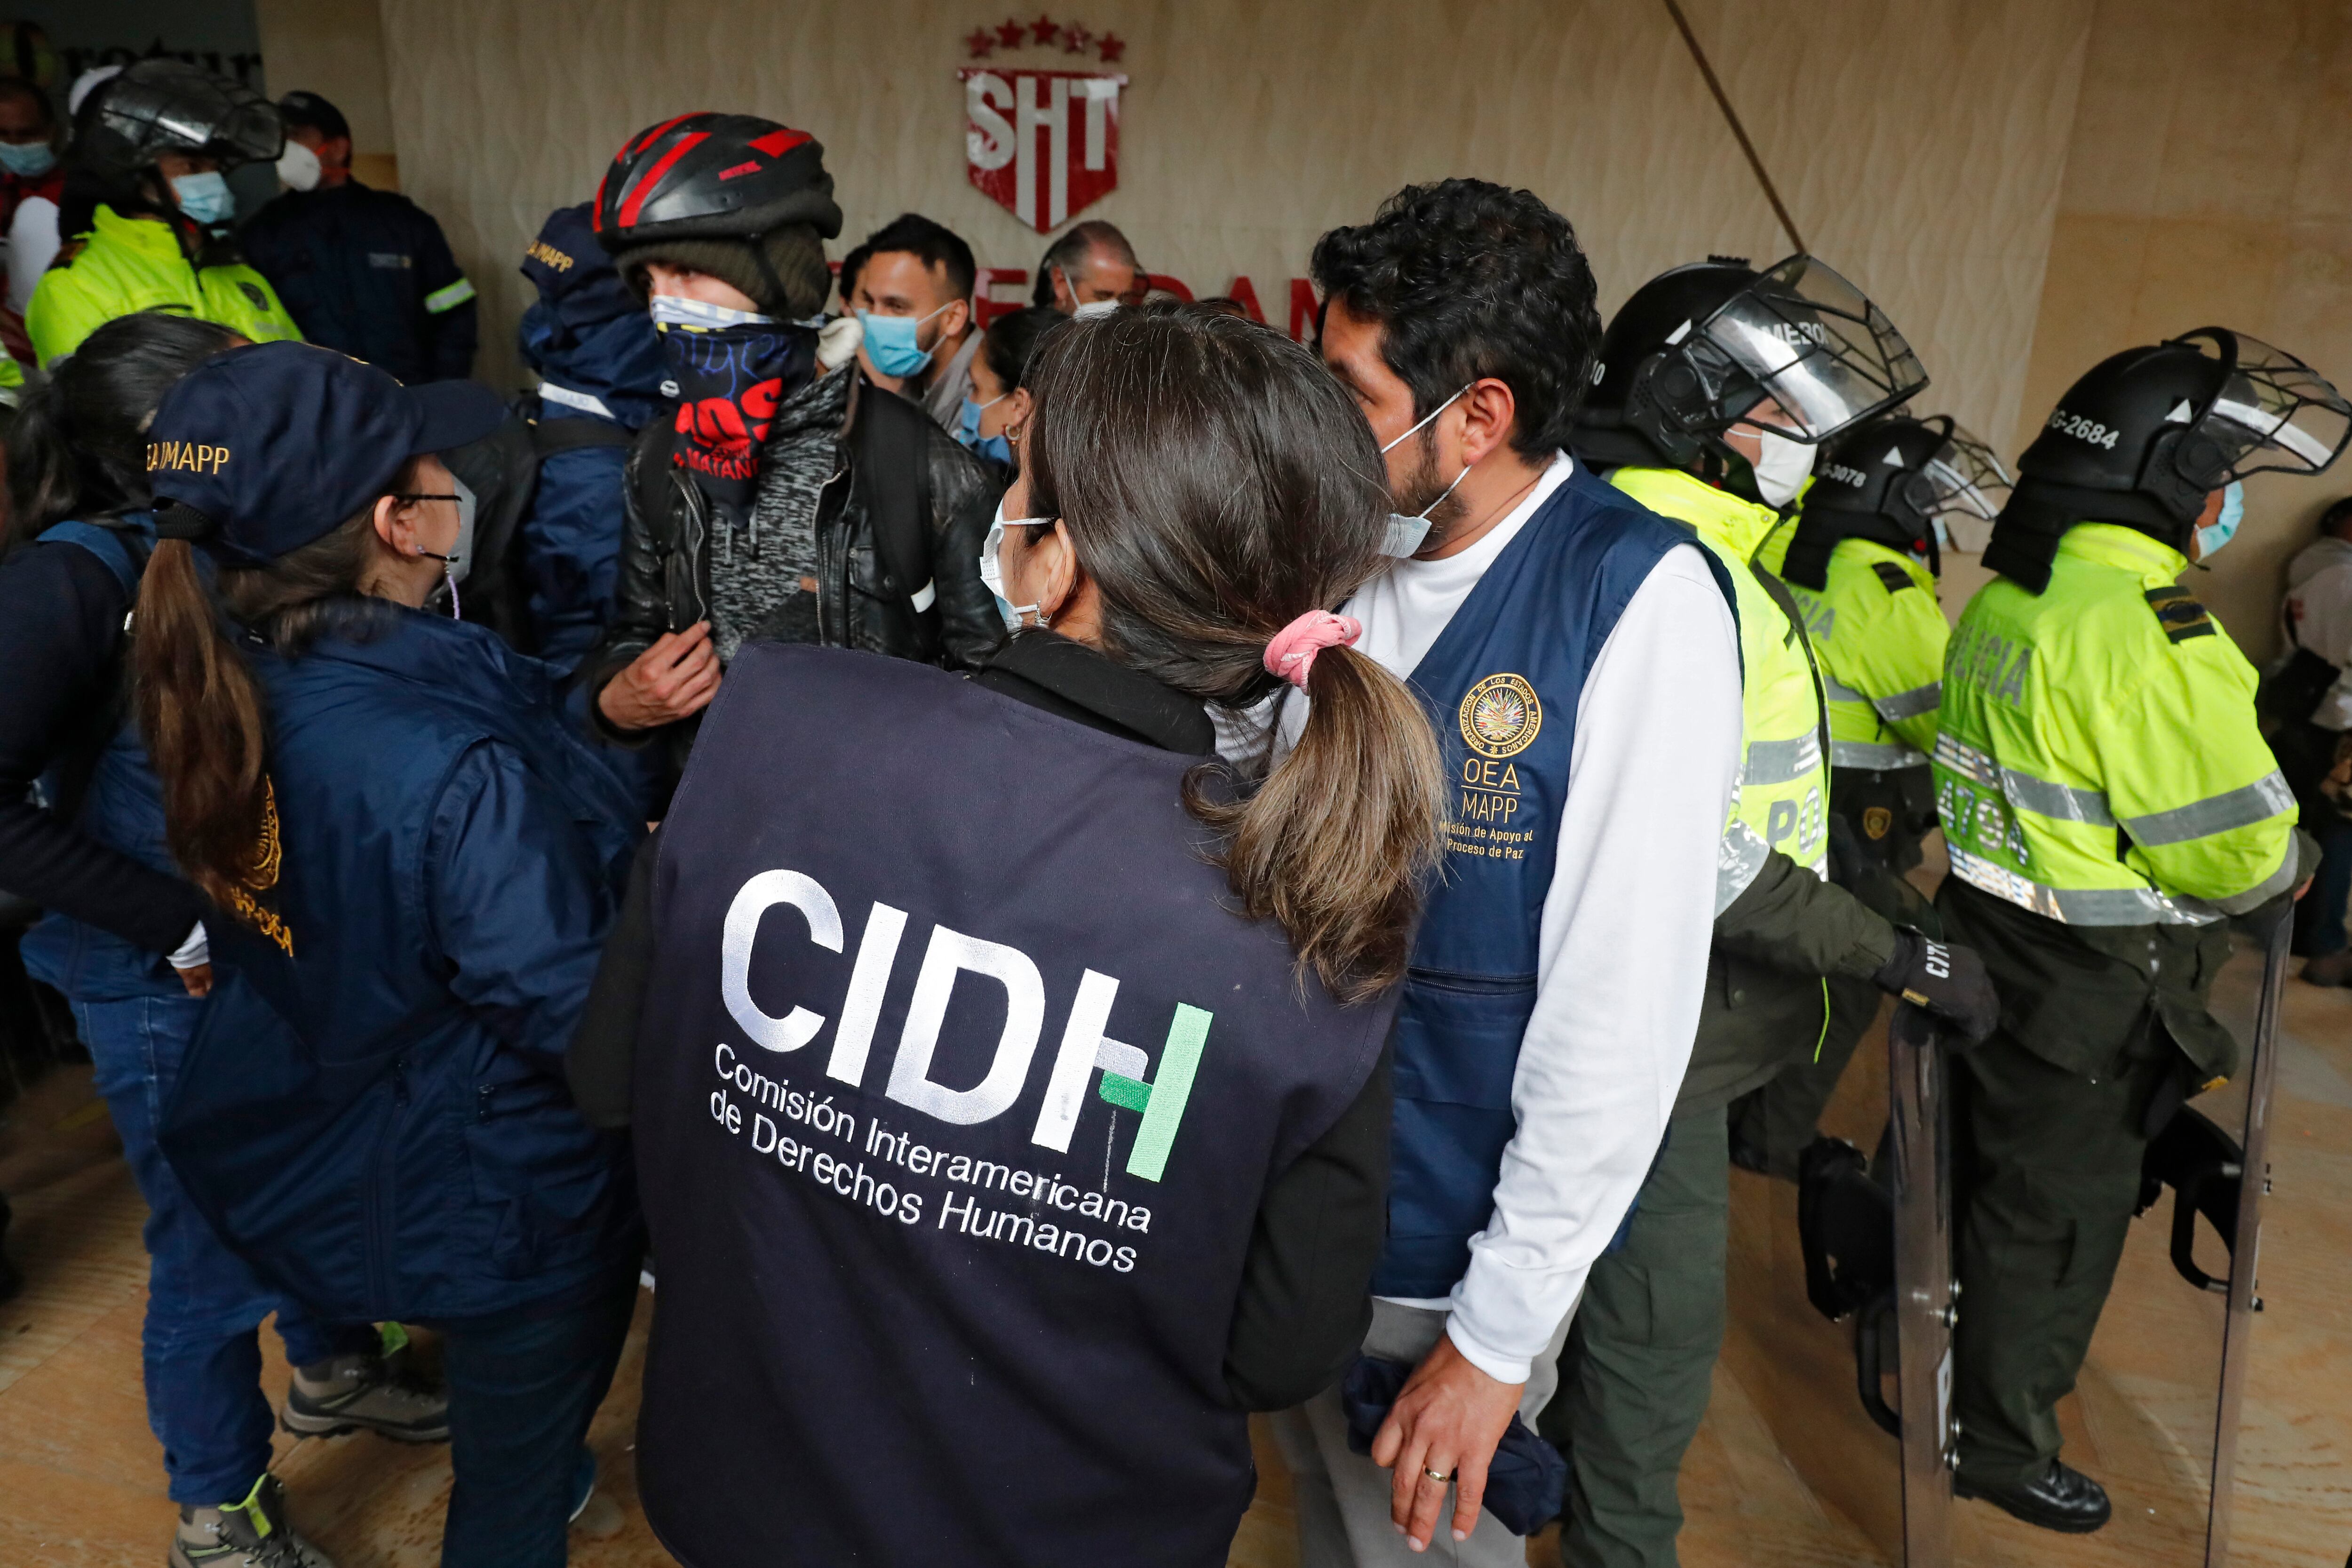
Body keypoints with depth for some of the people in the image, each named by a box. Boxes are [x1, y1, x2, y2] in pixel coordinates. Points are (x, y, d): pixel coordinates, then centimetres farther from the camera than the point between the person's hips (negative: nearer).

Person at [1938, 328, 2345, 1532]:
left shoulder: (2002, 599, 3)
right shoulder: (2152, 634, -25)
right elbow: (2230, 848, -21)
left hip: (1986, 935, 8)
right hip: (2088, 991, -8)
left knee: (1982, 1176, 24)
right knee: (2059, 1211, 9)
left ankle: (1941, 1376, 44)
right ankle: (2000, 1442, 27)